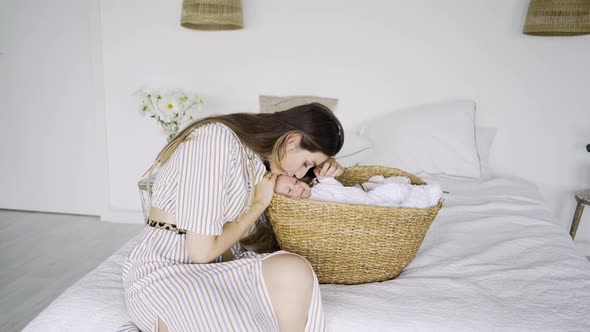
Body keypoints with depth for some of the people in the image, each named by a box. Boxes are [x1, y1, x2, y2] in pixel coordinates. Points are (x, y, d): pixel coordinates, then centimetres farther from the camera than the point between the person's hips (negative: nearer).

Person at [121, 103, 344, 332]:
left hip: (218, 264, 8)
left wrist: (323, 168, 6)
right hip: (165, 273, -7)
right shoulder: (216, 140, -19)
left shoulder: (257, 148, 6)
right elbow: (202, 250, -20)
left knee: (293, 272, -23)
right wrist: (259, 203, -7)